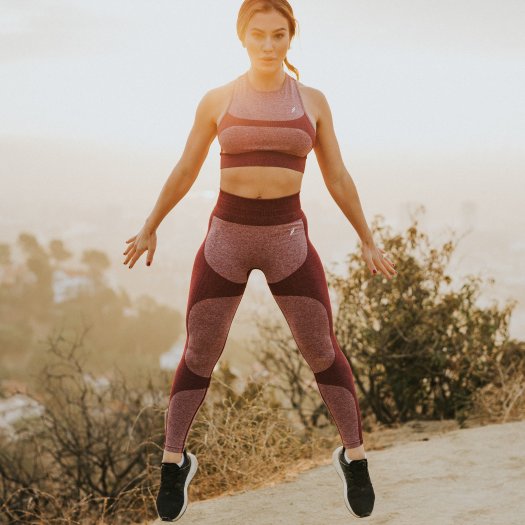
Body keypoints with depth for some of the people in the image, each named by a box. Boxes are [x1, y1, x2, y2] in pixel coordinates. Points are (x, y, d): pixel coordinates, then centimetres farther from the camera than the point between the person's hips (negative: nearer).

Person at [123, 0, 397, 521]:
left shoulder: (312, 101, 2)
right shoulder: (217, 100, -1)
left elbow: (338, 178, 8)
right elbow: (184, 172, 9)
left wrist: (367, 240, 11)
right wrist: (149, 228, 15)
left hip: (288, 239, 0)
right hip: (226, 239, 0)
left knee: (323, 352, 3)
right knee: (199, 357, 3)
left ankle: (354, 456, 22)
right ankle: (174, 461, 22)